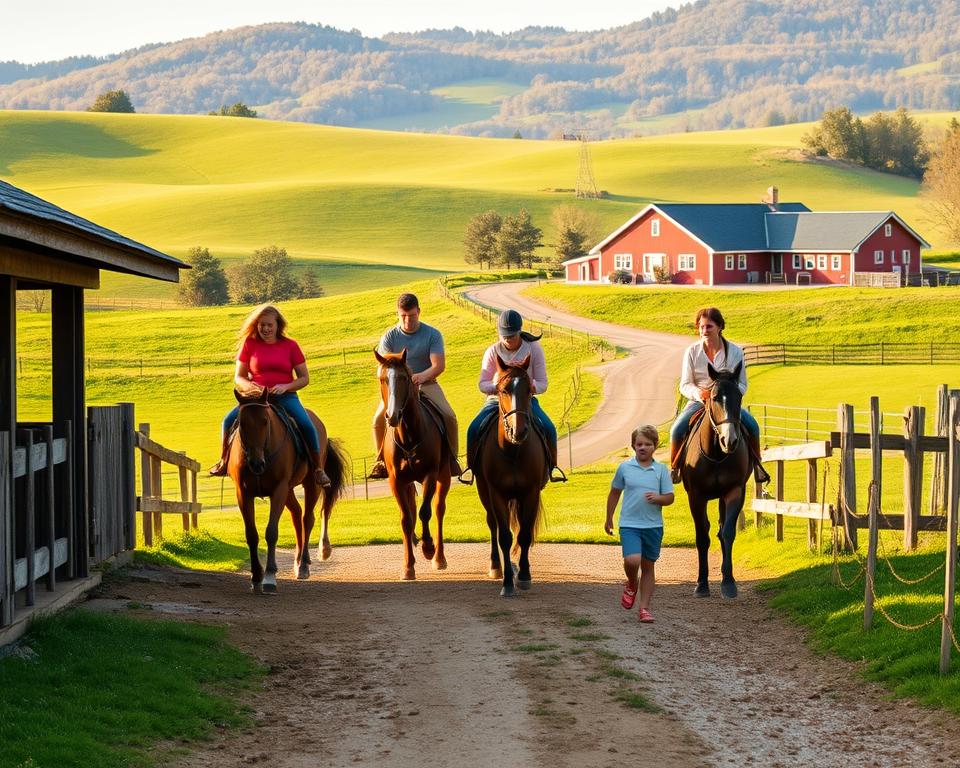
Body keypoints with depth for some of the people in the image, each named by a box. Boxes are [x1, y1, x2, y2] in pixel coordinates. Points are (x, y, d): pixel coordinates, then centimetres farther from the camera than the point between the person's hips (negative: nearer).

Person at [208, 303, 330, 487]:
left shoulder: (290, 345, 3)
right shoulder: (249, 344, 4)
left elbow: (304, 378, 5)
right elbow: (238, 377, 7)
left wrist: (285, 387, -14)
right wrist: (248, 386, -17)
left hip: (285, 396, -1)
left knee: (306, 425, -26)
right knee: (229, 420, -21)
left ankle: (318, 468, -12)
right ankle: (224, 462, 1)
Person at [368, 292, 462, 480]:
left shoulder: (433, 335, -3)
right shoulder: (389, 337, 1)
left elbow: (439, 365, -12)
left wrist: (423, 376, -33)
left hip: (426, 385, -1)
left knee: (449, 416, -25)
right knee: (379, 419, -26)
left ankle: (451, 458, -5)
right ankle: (381, 460, -7)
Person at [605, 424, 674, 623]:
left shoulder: (661, 470, 1)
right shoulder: (625, 468, 1)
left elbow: (670, 498, 3)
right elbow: (614, 493, 13)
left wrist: (657, 498, -19)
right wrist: (609, 519, 18)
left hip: (653, 525, 2)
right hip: (629, 524, -1)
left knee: (648, 566, 8)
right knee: (632, 560, -20)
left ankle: (644, 608, 17)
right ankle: (631, 585, 13)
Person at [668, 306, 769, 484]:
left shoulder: (735, 351, -2)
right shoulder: (692, 351, -3)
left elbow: (742, 385, 2)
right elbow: (685, 385, -2)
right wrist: (698, 393, -25)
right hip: (698, 401, 0)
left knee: (752, 425, -23)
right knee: (677, 429, -26)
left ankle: (757, 466, -3)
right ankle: (674, 469, -5)